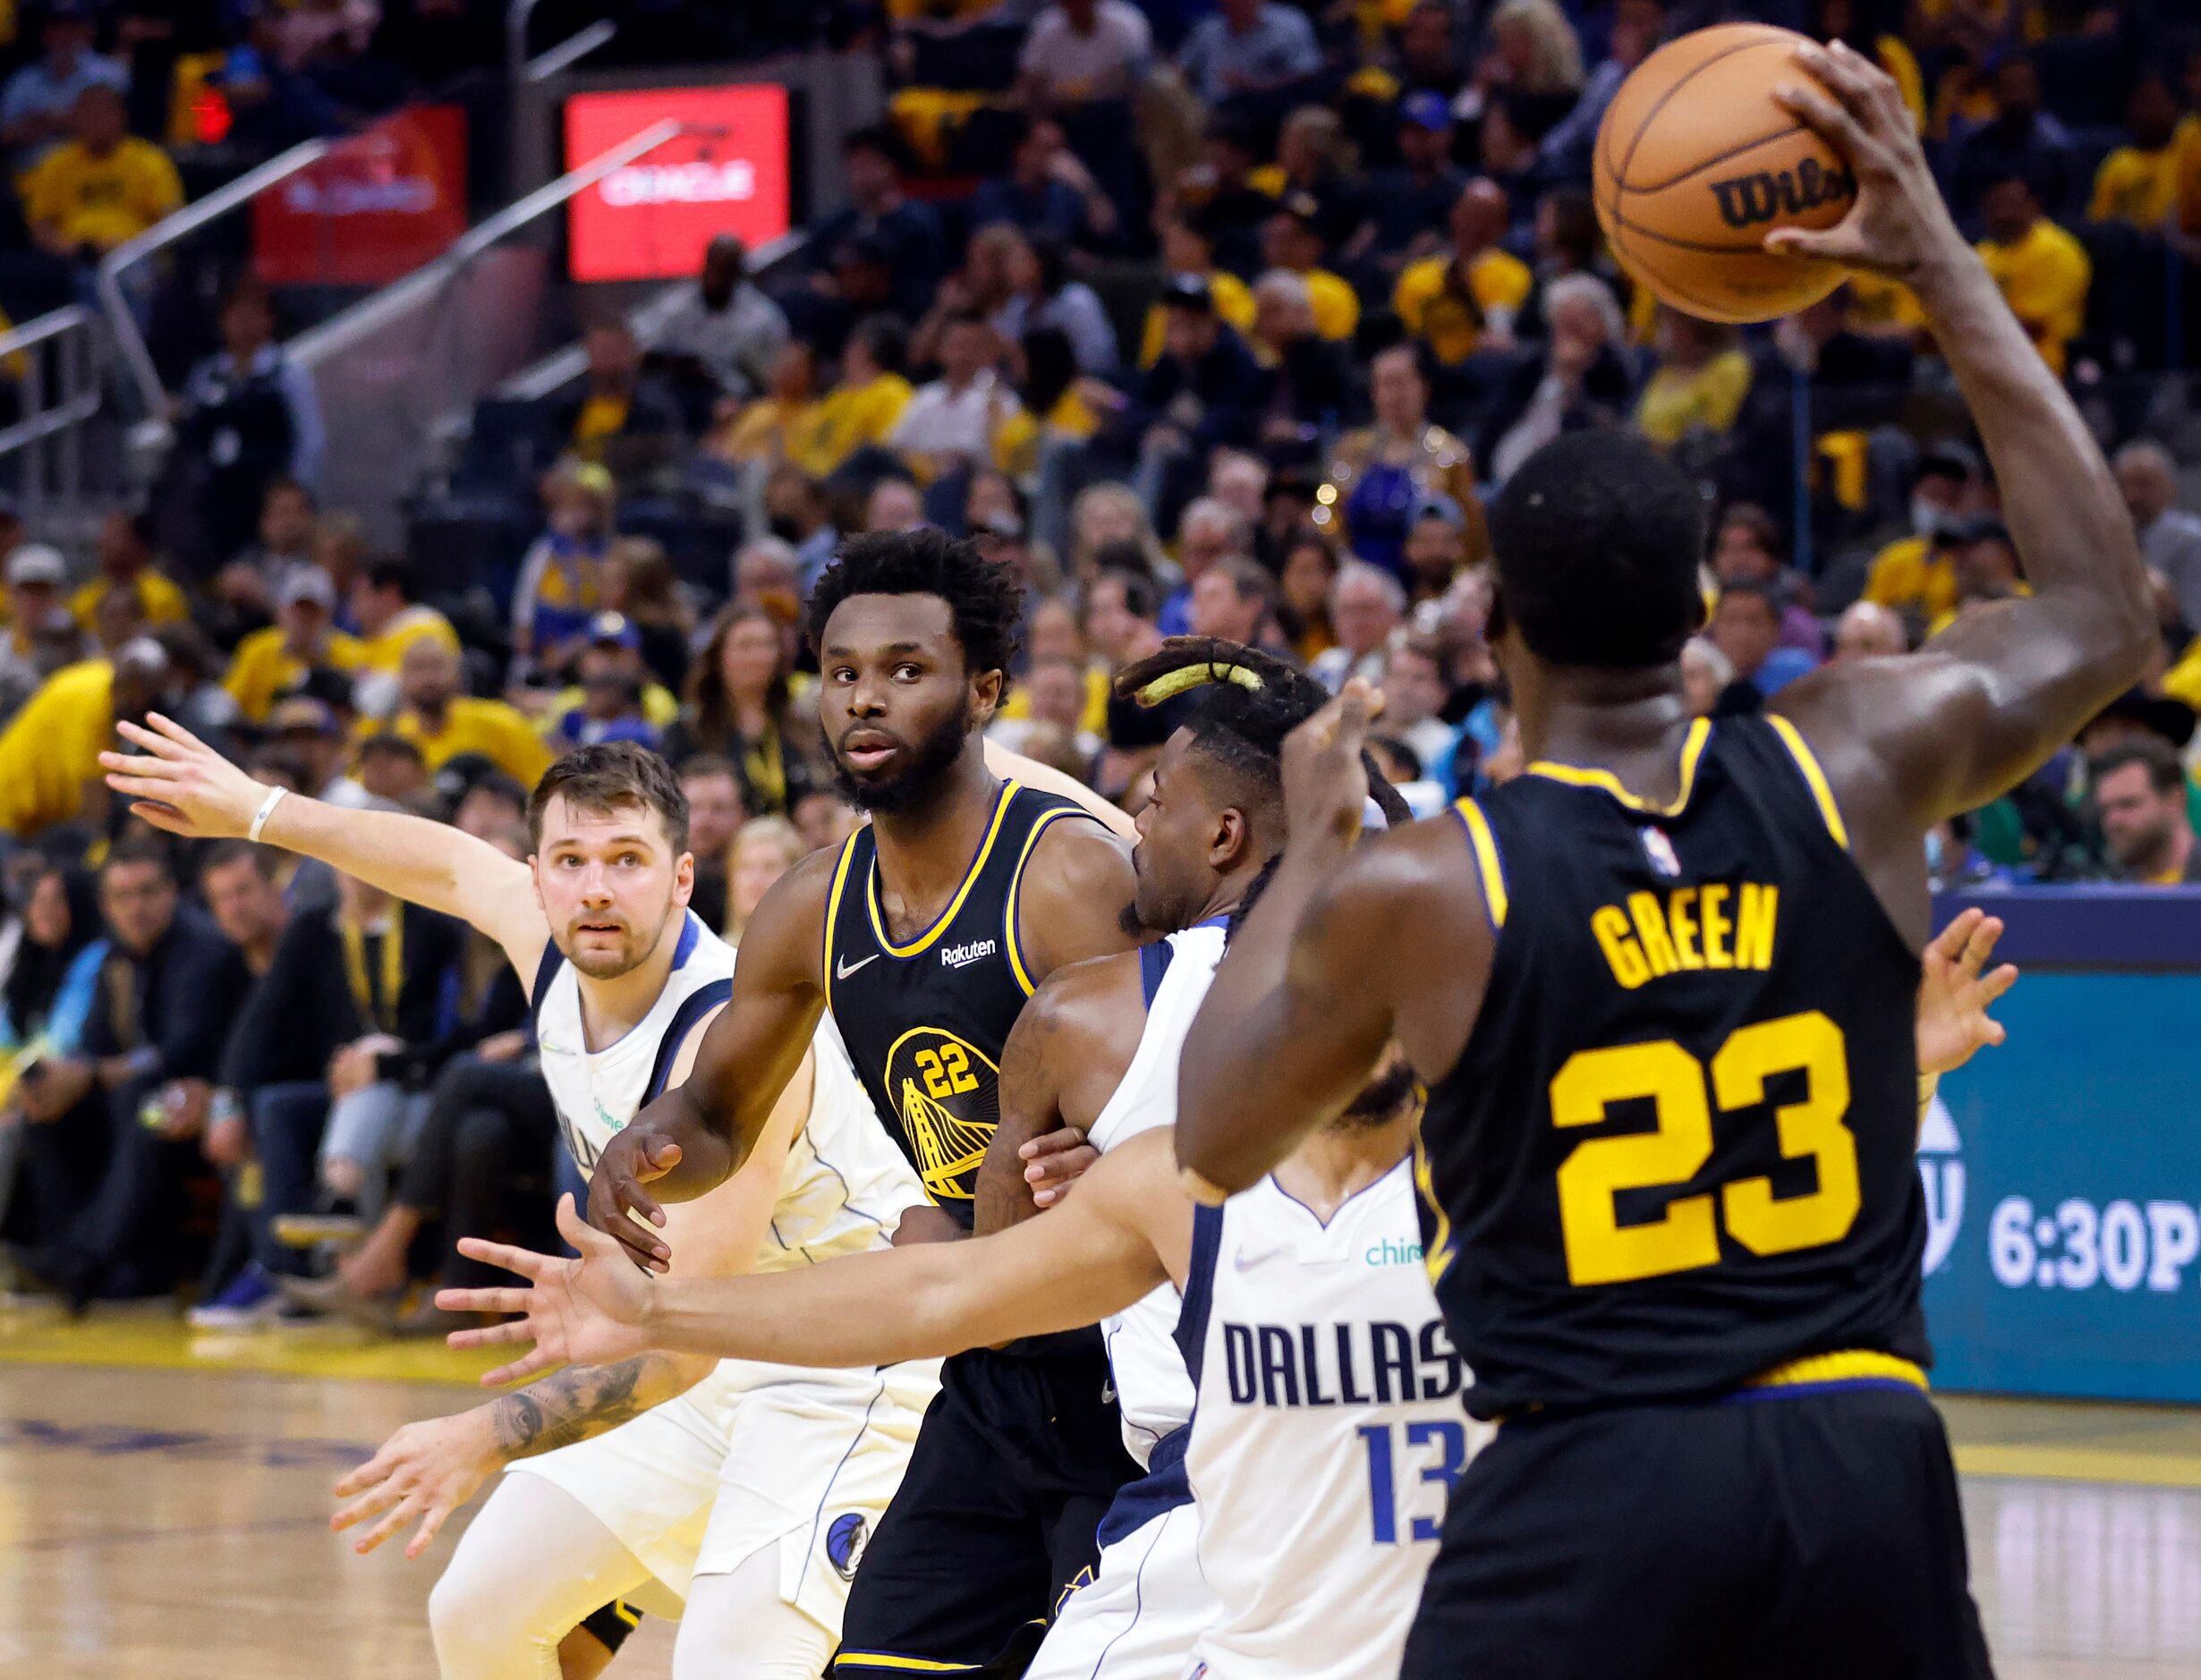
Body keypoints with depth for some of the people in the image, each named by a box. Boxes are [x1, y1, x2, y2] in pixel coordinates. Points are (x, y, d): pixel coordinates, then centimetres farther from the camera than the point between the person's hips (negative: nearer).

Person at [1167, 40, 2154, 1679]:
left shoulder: (1412, 892, -6)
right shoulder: (1855, 770, 0)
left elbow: (1215, 1143, 11)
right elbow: (2104, 615, 19)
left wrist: (1309, 851, 22)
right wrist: (1944, 268, 20)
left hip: (1590, 1484, -3)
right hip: (1865, 1452, 3)